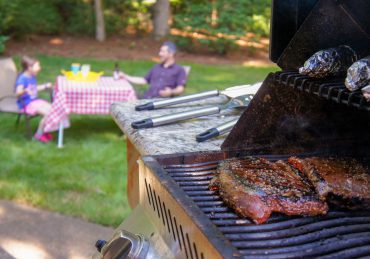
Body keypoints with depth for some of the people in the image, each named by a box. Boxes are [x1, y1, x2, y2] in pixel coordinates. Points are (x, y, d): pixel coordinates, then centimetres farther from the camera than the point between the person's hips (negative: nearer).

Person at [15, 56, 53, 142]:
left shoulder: (32, 77, 9)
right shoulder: (22, 78, -20)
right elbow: (18, 92, -33)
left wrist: (45, 86, 28)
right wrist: (25, 90, -52)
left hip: (35, 100, 9)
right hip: (26, 104, -9)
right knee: (47, 113, -24)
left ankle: (44, 131, 6)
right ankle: (38, 135, -7)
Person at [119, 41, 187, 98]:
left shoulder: (179, 70, 9)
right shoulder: (156, 67, 30)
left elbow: (181, 88, -3)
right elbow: (144, 80, 32)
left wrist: (171, 92, -25)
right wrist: (125, 76, 31)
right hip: (146, 99, 5)